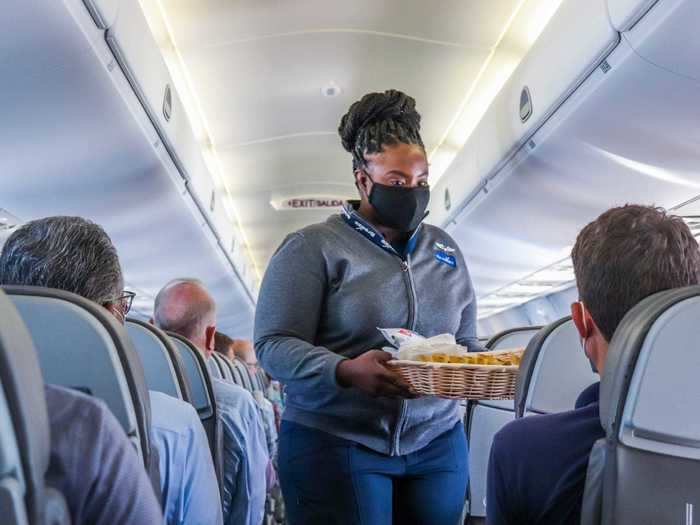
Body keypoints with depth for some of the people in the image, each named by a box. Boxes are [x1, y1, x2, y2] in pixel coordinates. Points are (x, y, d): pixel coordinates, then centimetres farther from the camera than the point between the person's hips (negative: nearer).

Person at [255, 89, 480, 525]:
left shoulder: (445, 249, 10)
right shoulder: (312, 247, -6)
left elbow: (466, 342, 16)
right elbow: (273, 344, -12)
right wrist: (344, 372, -28)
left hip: (437, 444, 5)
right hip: (333, 445, -4)